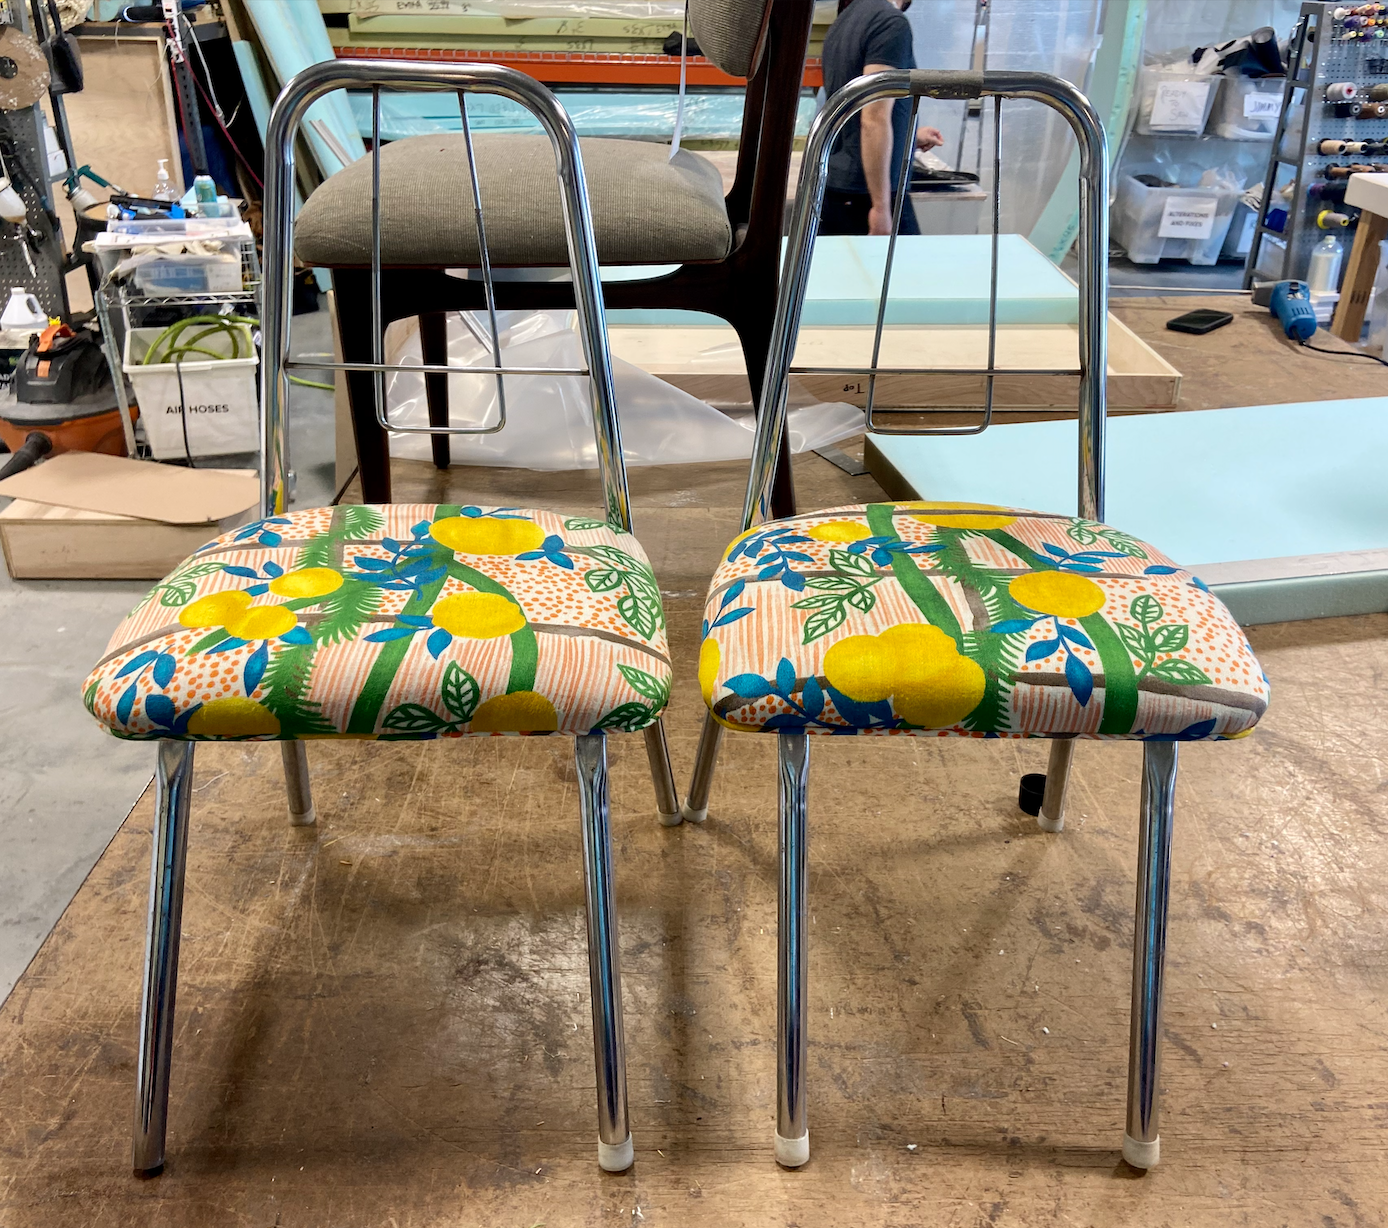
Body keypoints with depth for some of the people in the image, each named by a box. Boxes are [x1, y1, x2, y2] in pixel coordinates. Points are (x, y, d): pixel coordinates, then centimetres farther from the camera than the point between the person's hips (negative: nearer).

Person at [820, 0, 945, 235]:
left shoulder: (842, 21, 14)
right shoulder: (892, 22, -12)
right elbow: (874, 120, -21)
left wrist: (909, 136, 31)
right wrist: (882, 207, -21)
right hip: (864, 195, -8)